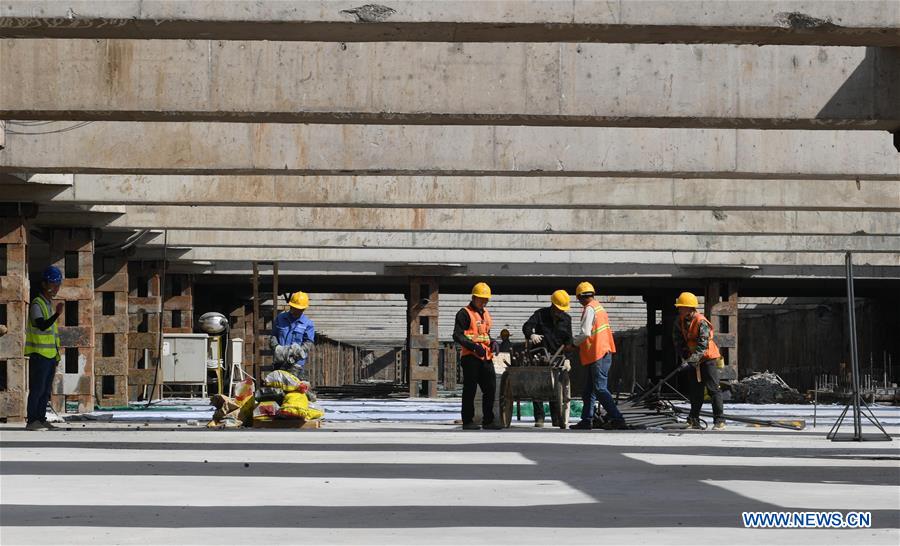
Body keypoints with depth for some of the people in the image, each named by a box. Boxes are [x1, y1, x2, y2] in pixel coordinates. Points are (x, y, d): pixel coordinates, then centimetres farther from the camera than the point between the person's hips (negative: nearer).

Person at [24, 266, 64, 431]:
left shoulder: (50, 305, 18)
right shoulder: (37, 304, -10)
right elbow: (42, 325, -26)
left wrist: (57, 353, 22)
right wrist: (57, 314, -40)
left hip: (50, 355, 9)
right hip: (39, 355, -9)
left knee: (46, 390, 10)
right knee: (37, 389, -9)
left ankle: (41, 419, 14)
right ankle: (31, 421, -7)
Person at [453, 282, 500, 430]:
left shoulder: (485, 313, 20)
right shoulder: (465, 313, -5)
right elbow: (457, 335, -12)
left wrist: (492, 343, 8)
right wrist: (474, 346, -22)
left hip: (486, 357, 8)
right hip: (470, 357, -8)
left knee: (490, 388, 6)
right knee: (470, 390, -3)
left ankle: (488, 420, 13)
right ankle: (467, 421, 3)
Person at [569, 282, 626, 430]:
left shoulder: (589, 309, -13)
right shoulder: (600, 307, 17)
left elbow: (585, 333, -21)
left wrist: (572, 343, -5)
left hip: (597, 356, -10)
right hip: (604, 352, 10)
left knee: (600, 389, -10)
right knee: (589, 389, 14)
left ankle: (617, 419, -14)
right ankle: (587, 420, 17)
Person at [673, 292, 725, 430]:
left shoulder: (701, 322, -23)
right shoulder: (680, 321, -2)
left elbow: (702, 346, -29)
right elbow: (678, 340, 4)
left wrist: (690, 361, -34)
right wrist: (684, 356, -6)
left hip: (708, 358, -7)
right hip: (694, 361, 7)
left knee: (713, 389, -10)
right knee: (695, 390, 11)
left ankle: (719, 421, -9)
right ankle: (694, 421, 18)